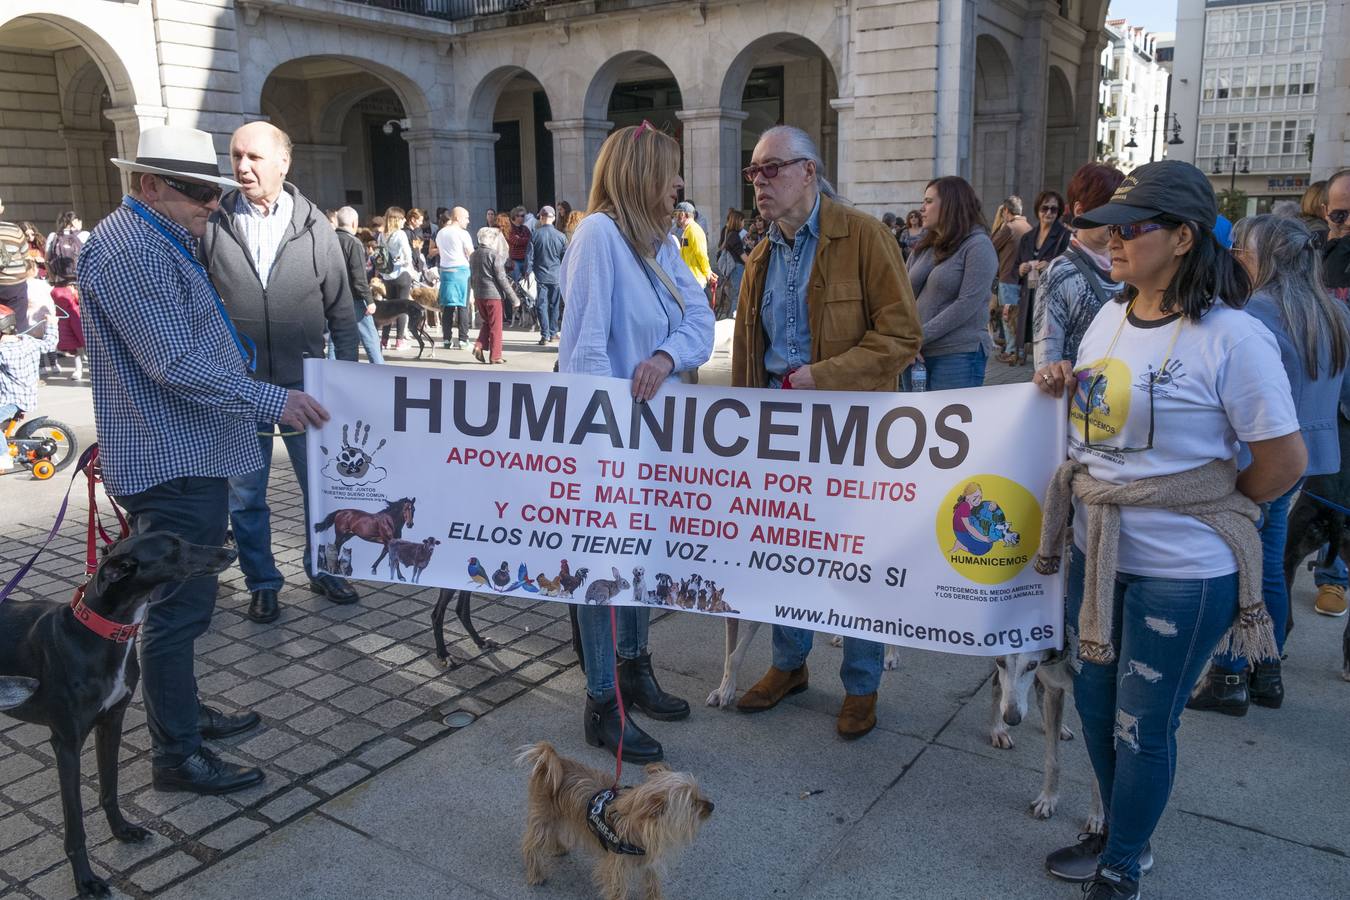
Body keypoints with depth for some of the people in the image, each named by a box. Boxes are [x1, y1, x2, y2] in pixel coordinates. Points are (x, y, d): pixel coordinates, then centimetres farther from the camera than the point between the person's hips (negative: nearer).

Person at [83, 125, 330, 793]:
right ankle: (177, 757, 8)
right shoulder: (130, 250, -18)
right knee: (179, 605, -3)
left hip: (190, 455, 11)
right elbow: (176, 364, -25)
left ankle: (182, 713, 35)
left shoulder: (159, 242, 17)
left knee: (183, 600, 20)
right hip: (173, 459, -11)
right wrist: (273, 400, -25)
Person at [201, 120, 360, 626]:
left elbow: (341, 310, 5)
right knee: (245, 495, 9)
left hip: (305, 384, 0)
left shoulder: (314, 227, 1)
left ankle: (322, 569, 30)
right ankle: (262, 583, 26)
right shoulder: (211, 225, -1)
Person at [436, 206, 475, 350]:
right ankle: (462, 339, -4)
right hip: (461, 270, -5)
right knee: (463, 306, -2)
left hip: (445, 270, 6)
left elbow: (439, 252, 18)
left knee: (447, 306, 7)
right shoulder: (462, 233, -8)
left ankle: (446, 339, 8)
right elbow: (471, 254, -8)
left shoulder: (440, 233, 12)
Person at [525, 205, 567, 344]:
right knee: (555, 305, 11)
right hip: (556, 276, 1)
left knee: (542, 305, 2)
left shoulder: (535, 235, -5)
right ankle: (553, 334, 16)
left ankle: (545, 335, -4)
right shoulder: (561, 236, -2)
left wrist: (527, 272, 5)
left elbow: (529, 255, -3)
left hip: (540, 276, -1)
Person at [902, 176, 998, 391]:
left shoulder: (978, 245, -5)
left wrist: (919, 337, -16)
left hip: (958, 356, -6)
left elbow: (967, 304, -15)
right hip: (916, 356, 6)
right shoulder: (923, 247, 13)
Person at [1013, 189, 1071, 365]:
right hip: (1028, 298, 5)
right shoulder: (1027, 238, 17)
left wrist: (1052, 267, -18)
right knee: (1026, 340, 2)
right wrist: (1020, 270, 3)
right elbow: (1016, 268, 25)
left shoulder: (1065, 236, 0)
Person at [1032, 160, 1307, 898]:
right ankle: (1120, 836, 43)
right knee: (1095, 706, 19)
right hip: (1096, 552, 7)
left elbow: (1284, 462, -13)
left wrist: (1207, 507, 0)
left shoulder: (1232, 338, -19)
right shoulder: (1108, 317, 4)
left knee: (1142, 727, 9)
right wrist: (1063, 390, 1)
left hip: (1181, 572, -7)